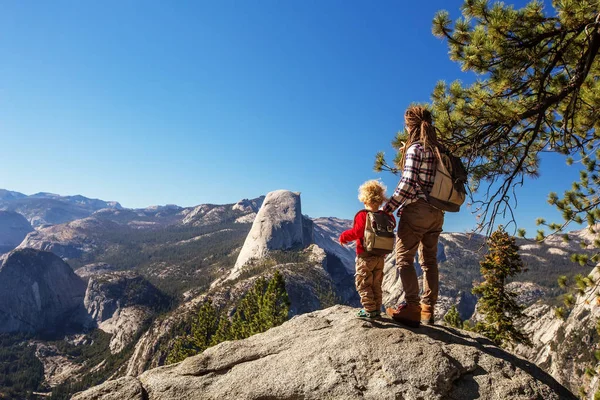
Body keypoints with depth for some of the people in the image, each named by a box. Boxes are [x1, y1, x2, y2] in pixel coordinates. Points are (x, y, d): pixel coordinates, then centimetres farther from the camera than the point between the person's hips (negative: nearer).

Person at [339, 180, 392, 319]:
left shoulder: (362, 215, -13)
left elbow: (357, 232, -20)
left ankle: (369, 310, -1)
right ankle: (377, 310, 18)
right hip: (380, 256, 6)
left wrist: (344, 236, -6)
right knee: (376, 284, 14)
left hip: (365, 256, -6)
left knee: (362, 283, 2)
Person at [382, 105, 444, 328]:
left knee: (404, 258, -2)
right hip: (437, 212, 8)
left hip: (417, 209, -8)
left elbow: (408, 183, -17)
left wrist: (388, 207, -12)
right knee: (429, 260, 11)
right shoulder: (438, 149, 13)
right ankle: (428, 309, 16)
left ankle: (412, 308, -8)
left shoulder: (415, 148, -10)